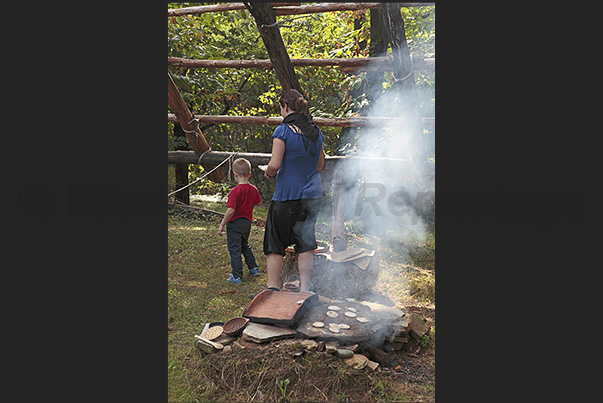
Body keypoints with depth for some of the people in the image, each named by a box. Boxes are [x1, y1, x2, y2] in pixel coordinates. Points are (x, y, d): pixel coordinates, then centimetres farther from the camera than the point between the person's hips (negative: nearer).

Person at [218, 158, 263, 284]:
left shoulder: (235, 191, -22)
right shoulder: (253, 189, -2)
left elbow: (230, 211, -25)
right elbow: (259, 203, 14)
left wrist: (222, 225, -16)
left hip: (235, 223, -7)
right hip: (247, 222, 7)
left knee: (234, 249, 3)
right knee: (245, 245, 26)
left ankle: (237, 276, 7)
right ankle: (254, 268, 32)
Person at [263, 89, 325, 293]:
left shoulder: (283, 131, -12)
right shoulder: (316, 131, 7)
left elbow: (274, 165, -18)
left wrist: (268, 173, 3)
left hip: (287, 195, -6)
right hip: (312, 194, 6)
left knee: (274, 244, 7)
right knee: (306, 243, 12)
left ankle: (273, 288, 10)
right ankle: (304, 288, 15)